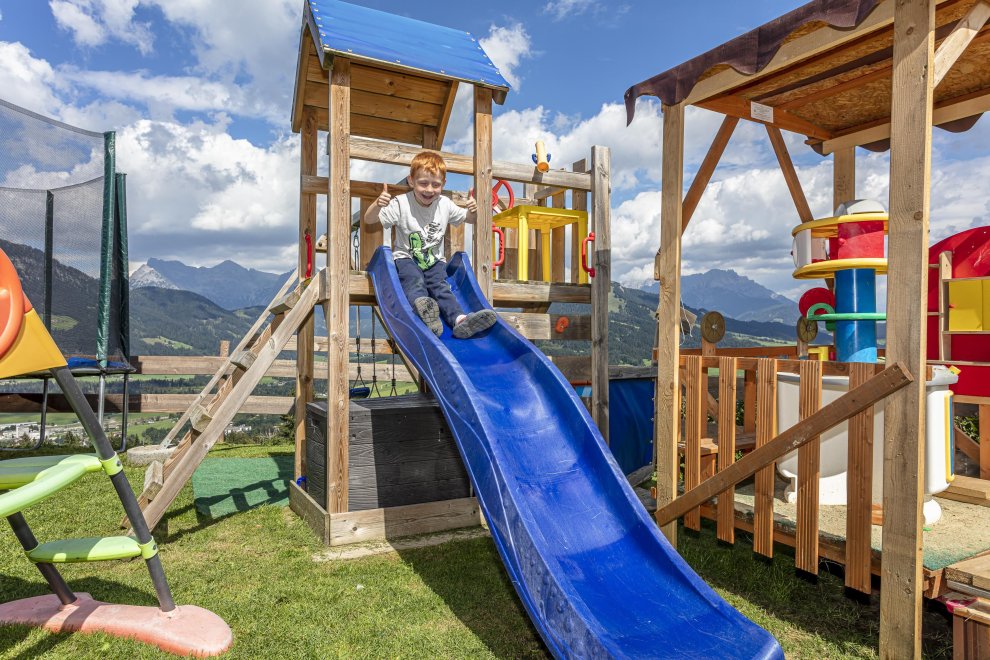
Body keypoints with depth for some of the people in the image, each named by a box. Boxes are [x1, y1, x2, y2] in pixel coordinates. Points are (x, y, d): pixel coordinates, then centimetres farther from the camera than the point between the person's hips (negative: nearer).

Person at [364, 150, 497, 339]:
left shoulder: (445, 205, 4)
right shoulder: (401, 203, -7)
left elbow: (468, 219, 20)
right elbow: (369, 220, -10)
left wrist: (473, 210, -5)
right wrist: (378, 204, -32)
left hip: (434, 261, 3)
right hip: (406, 258, -2)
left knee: (440, 285, -25)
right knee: (414, 280, -33)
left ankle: (459, 319, -48)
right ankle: (421, 304, -65)